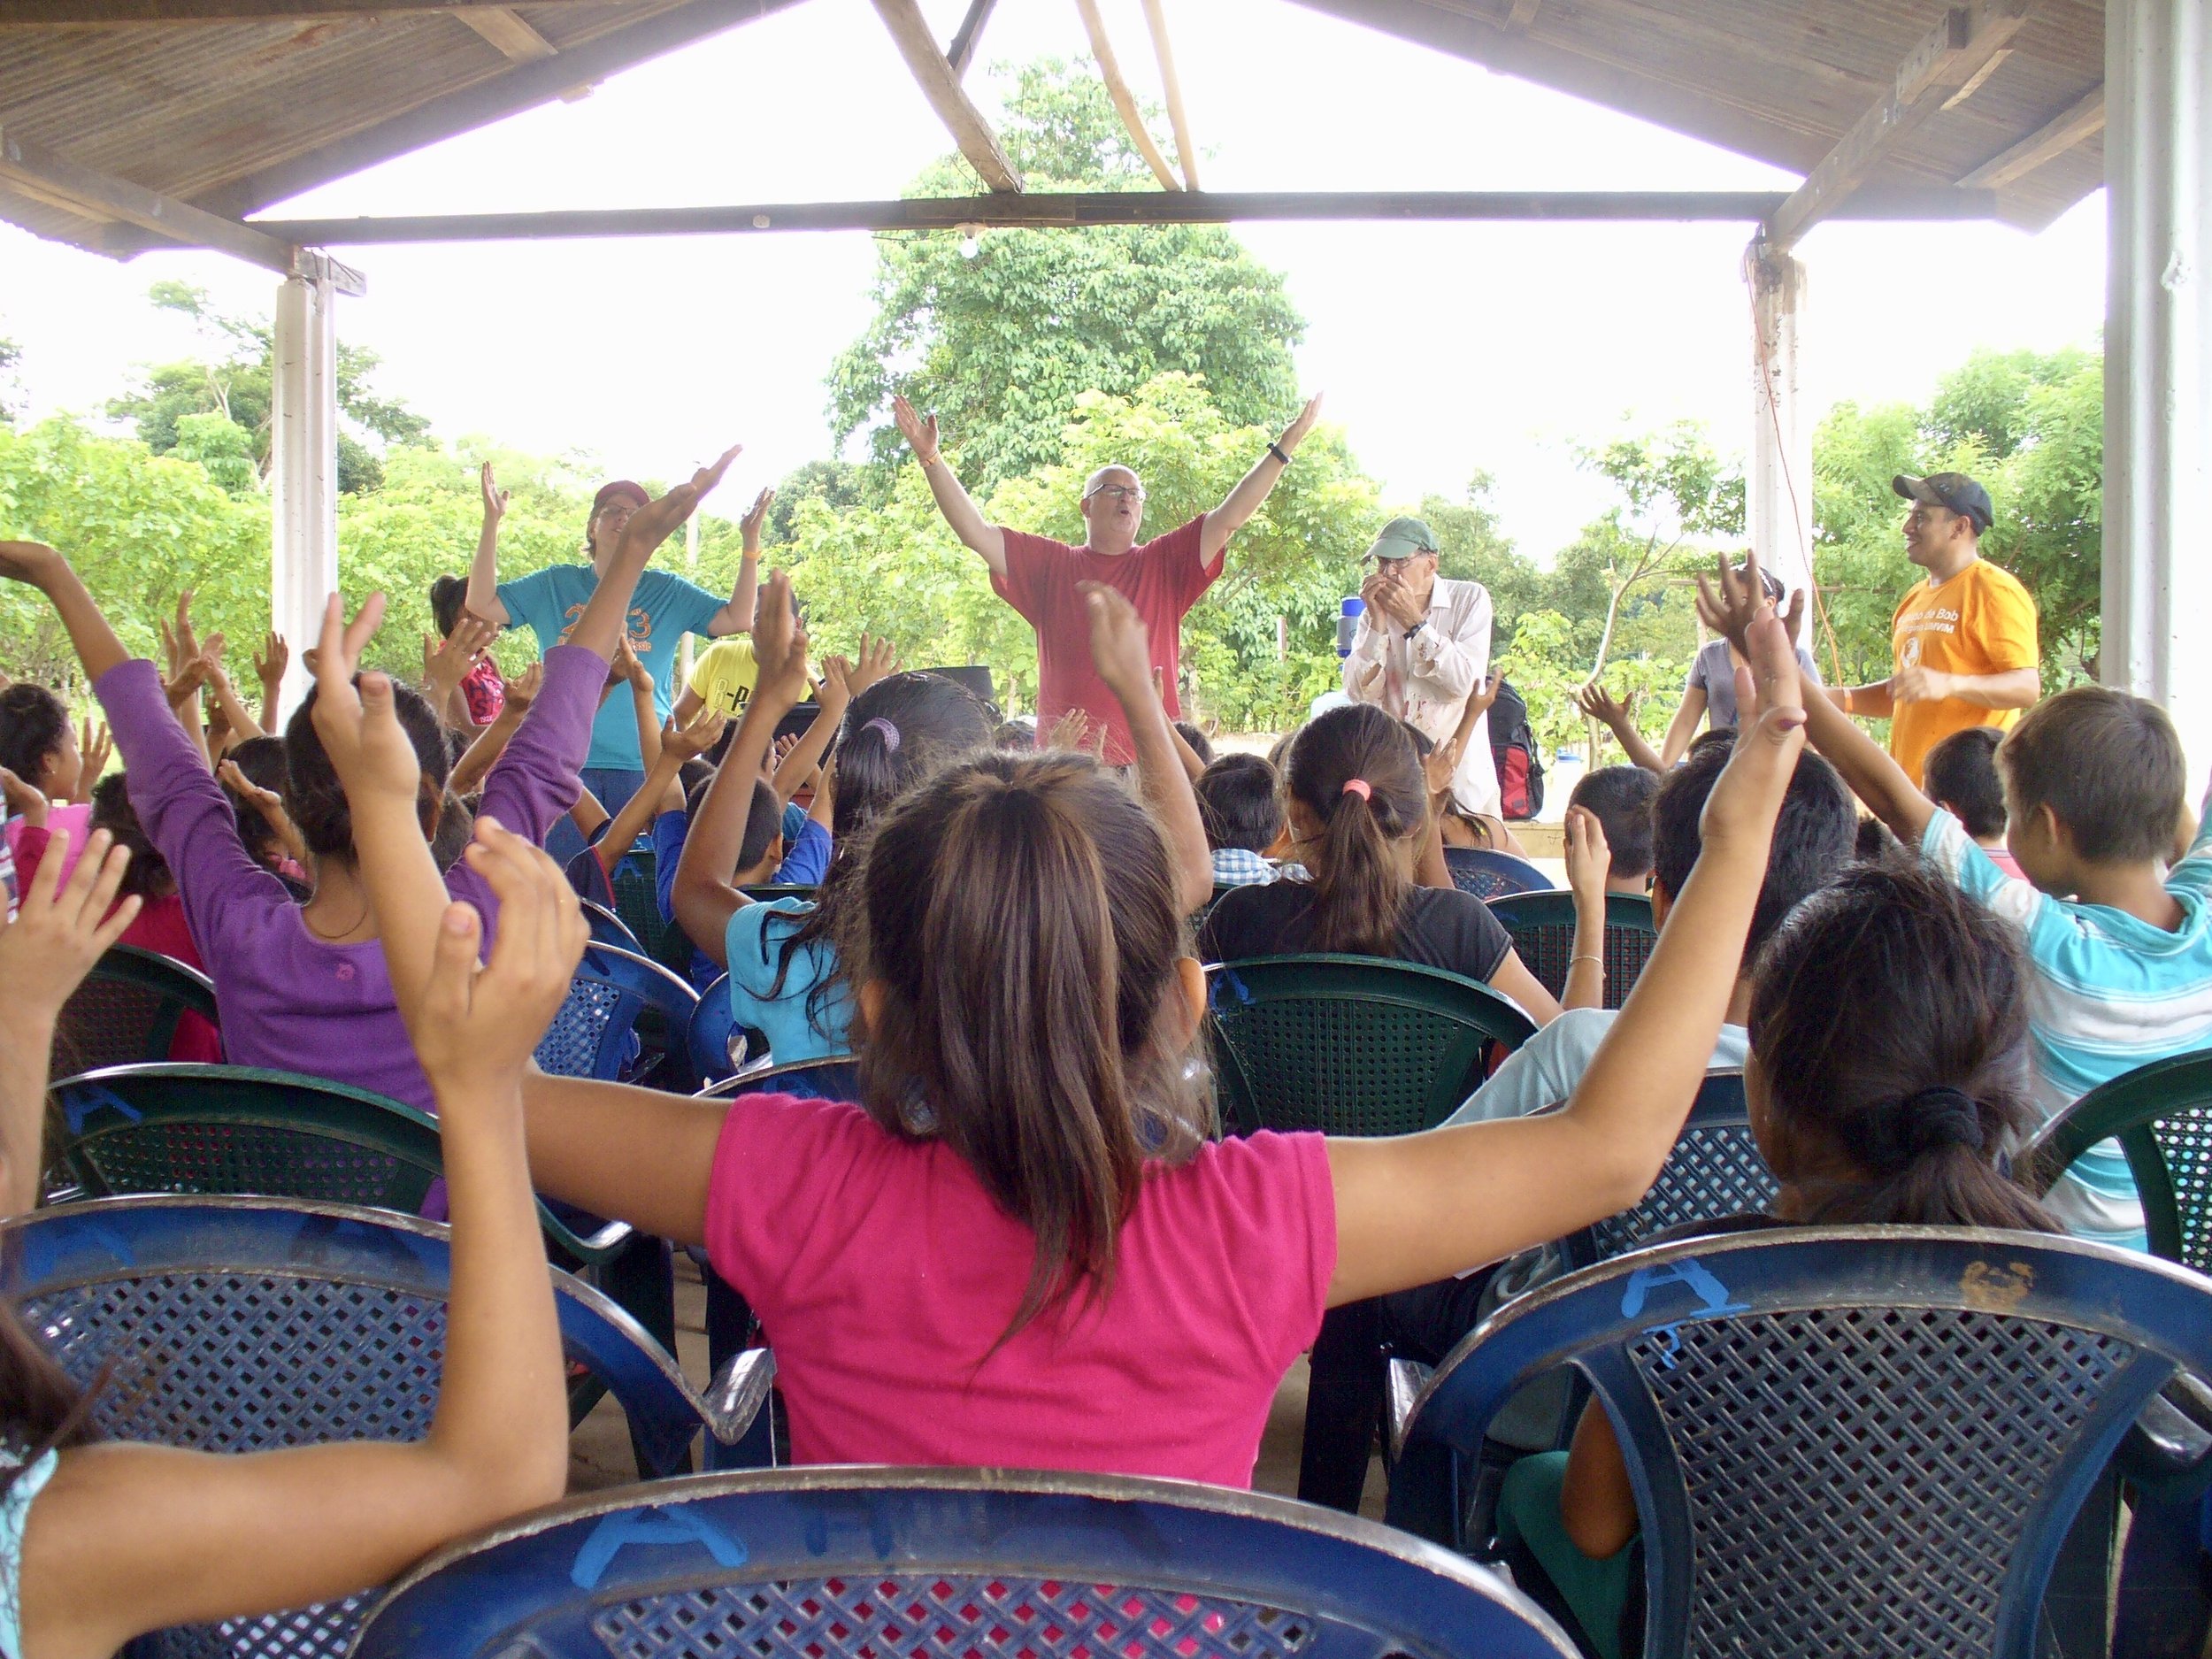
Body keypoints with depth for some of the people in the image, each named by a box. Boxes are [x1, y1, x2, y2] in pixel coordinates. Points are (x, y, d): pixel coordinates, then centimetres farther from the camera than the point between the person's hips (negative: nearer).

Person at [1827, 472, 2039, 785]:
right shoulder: (1915, 598, 21)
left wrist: (1948, 684, -30)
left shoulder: (1994, 591, -6)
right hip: (1909, 783, 7)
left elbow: (2027, 687, -15)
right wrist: (1836, 699, 13)